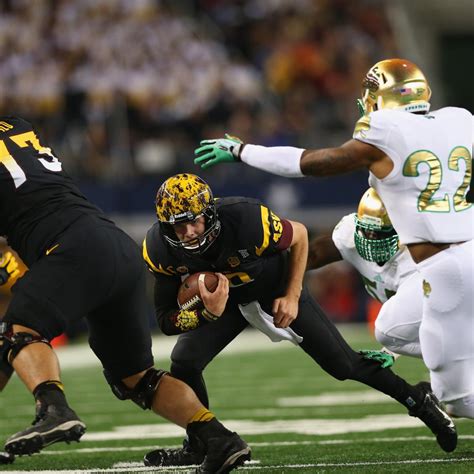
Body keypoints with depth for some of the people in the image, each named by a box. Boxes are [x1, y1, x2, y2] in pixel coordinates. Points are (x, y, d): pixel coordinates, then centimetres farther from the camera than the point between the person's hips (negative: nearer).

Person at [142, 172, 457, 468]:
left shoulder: (246, 220, -38)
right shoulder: (160, 250, -28)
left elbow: (299, 236, -16)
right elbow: (167, 320, -19)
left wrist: (292, 296, -16)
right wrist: (208, 313, -39)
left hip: (276, 289, -3)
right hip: (221, 299, 3)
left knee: (343, 364, 0)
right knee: (184, 362, -17)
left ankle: (417, 398, 23)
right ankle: (199, 447, 5)